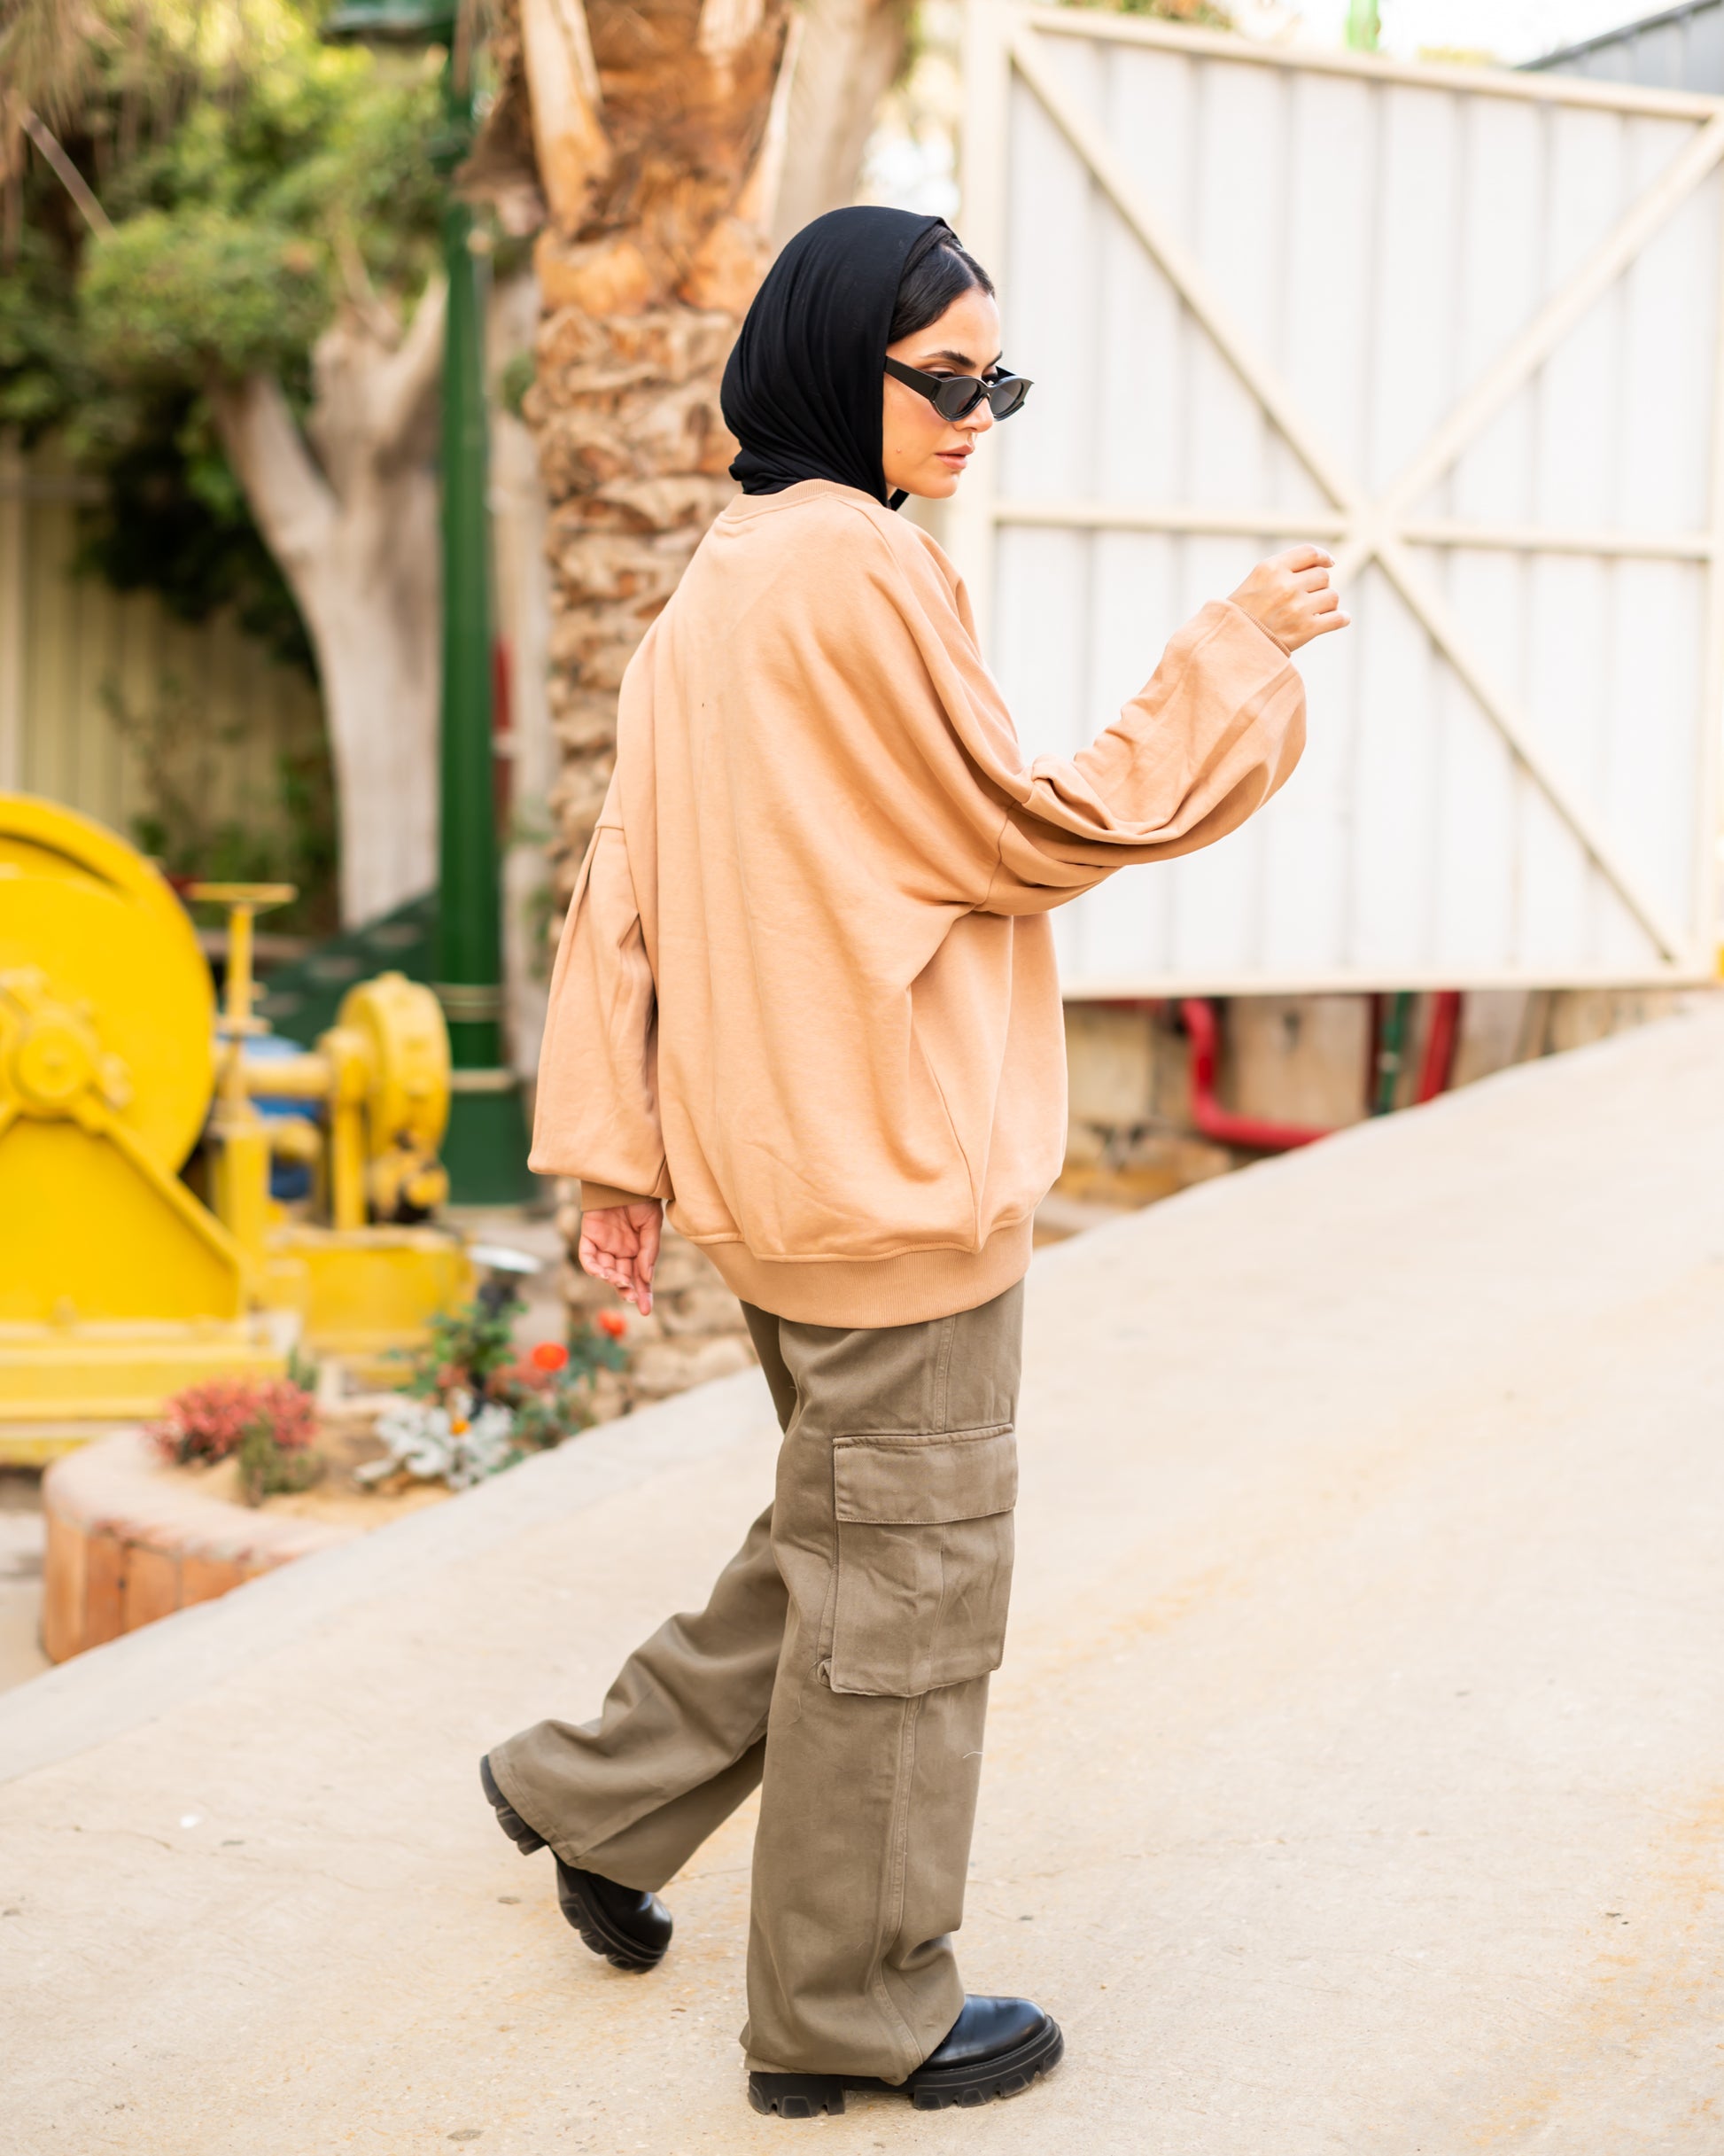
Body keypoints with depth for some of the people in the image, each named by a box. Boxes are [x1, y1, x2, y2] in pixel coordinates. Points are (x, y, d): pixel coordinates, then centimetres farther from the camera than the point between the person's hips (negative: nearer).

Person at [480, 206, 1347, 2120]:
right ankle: (854, 2015, 15)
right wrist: (1232, 655, -4)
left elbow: (625, 881, 11)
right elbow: (1032, 828, -13)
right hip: (896, 1165, -9)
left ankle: (599, 1795, 31)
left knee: (839, 1534, 24)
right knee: (903, 1585, 3)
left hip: (771, 1157, 9)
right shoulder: (860, 568, -17)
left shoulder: (720, 583, 12)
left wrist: (617, 1150, 11)